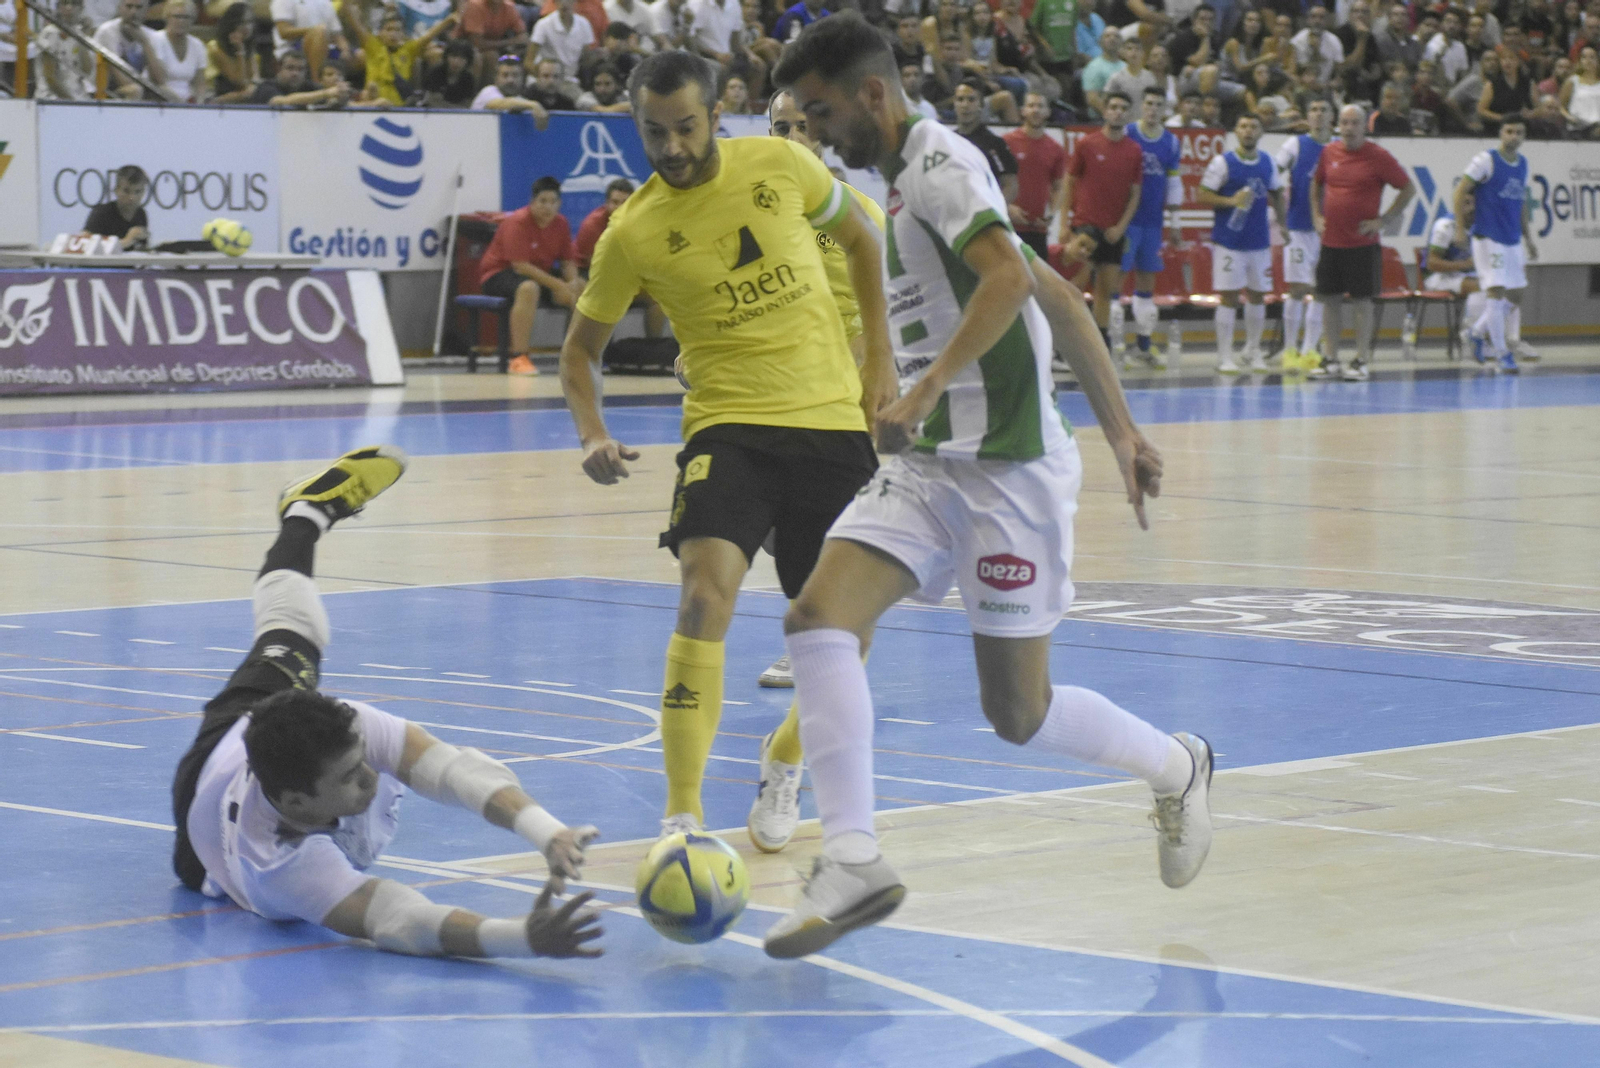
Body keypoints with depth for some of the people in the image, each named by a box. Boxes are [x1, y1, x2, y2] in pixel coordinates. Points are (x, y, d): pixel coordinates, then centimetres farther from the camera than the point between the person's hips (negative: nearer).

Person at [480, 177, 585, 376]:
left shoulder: (561, 224, 1)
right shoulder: (517, 223, -20)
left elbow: (568, 262, 4)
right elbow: (520, 266, -26)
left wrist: (572, 283, -20)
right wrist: (556, 285, -30)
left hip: (541, 274, 7)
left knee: (581, 288, -10)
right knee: (529, 288, -40)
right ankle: (518, 359, -41)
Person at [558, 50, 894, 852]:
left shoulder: (781, 165, -3)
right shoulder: (633, 233, -5)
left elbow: (860, 238, 15)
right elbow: (581, 344, 8)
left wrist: (880, 358, 8)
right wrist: (592, 435, -10)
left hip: (834, 422, 2)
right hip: (729, 425, -2)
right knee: (706, 595, -25)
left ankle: (786, 758, 39)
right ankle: (682, 815, -23)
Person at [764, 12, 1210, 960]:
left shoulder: (938, 160, -10)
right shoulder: (913, 181, 18)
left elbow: (1011, 276, -29)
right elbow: (1063, 300, 22)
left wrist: (925, 393, -33)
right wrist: (1120, 428, 22)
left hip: (1006, 466, -9)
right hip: (928, 465, 9)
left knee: (1018, 713, 1)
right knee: (820, 616, -13)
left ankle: (1177, 768, 28)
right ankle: (854, 862, -17)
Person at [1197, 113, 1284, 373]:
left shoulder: (1268, 163, 8)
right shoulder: (1223, 163, -6)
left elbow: (1277, 193, 21)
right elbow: (1202, 195, -8)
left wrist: (1281, 222, 11)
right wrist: (1231, 201, -19)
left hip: (1259, 241, 5)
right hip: (1229, 241, -5)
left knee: (1257, 294, 9)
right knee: (1229, 296, -5)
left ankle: (1253, 352, 21)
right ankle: (1224, 356, 0)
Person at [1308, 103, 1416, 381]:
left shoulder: (1378, 156, -7)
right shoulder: (1329, 152, 7)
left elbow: (1408, 189, -2)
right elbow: (1317, 184, 25)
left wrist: (1384, 220, -7)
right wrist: (1316, 216, 12)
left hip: (1363, 243, -4)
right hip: (1331, 240, 4)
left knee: (1362, 301, -1)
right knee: (1330, 299, 6)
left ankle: (1361, 361, 5)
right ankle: (1331, 360, 13)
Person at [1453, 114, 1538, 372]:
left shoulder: (1523, 163, 11)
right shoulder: (1486, 160, -10)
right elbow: (1461, 190, -9)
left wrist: (1528, 237, 20)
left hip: (1513, 240, 7)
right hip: (1488, 238, -7)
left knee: (1515, 296, 11)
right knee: (1497, 293, -11)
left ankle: (1477, 333, 29)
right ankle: (1502, 353, -4)